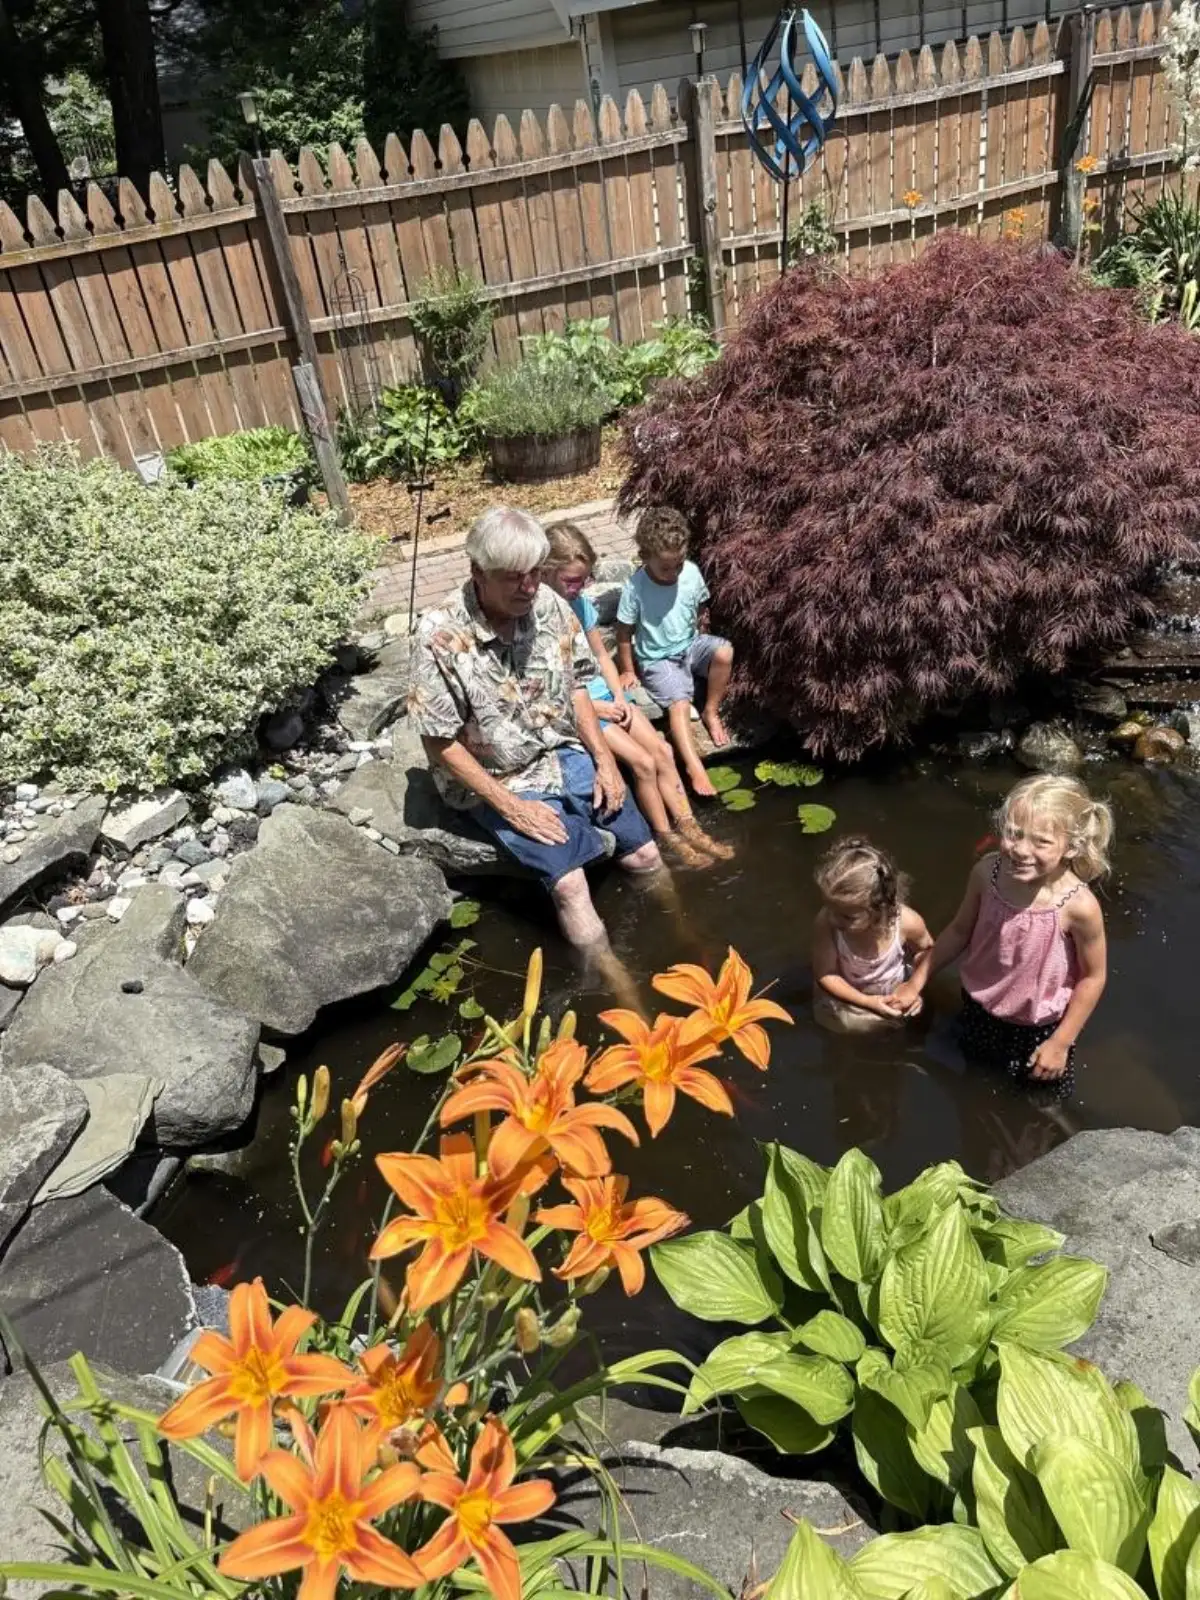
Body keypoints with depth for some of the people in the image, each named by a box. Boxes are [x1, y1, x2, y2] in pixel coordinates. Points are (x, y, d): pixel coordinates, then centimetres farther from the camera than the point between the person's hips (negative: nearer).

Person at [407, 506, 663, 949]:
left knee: (645, 854, 6)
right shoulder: (440, 637, -23)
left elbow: (574, 687, 6)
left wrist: (604, 759, -3)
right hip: (498, 781, -5)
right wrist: (510, 806, -19)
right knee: (570, 883, -21)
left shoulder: (549, 604, -8)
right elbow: (441, 744, -17)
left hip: (568, 757, 5)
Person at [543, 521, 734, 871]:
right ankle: (666, 839, 2)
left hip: (604, 694, 7)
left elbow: (601, 655, 12)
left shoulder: (581, 603, 1)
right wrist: (593, 707, -16)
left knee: (662, 751, -2)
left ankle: (688, 826, 8)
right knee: (643, 762, -14)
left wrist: (618, 696, -3)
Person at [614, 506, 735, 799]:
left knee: (724, 651, -26)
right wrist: (627, 670, -4)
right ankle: (694, 766, -27)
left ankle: (711, 712, -6)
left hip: (690, 645, 4)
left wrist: (697, 640, 10)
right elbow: (624, 632, -9)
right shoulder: (635, 587, -20)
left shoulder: (691, 572, -8)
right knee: (679, 703, -27)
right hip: (657, 659, -4)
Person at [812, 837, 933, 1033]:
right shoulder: (825, 923, -36)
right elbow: (825, 974, -22)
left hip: (893, 999, 0)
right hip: (847, 997, 0)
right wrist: (867, 1002, -28)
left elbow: (926, 950, -7)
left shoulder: (907, 922, -33)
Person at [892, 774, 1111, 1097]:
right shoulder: (986, 873, -24)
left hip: (1039, 1028, -3)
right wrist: (917, 982, 2)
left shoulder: (1079, 906, -33)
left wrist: (1061, 1042, -10)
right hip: (979, 1010, 3)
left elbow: (1092, 977, -17)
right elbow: (960, 930, -6)